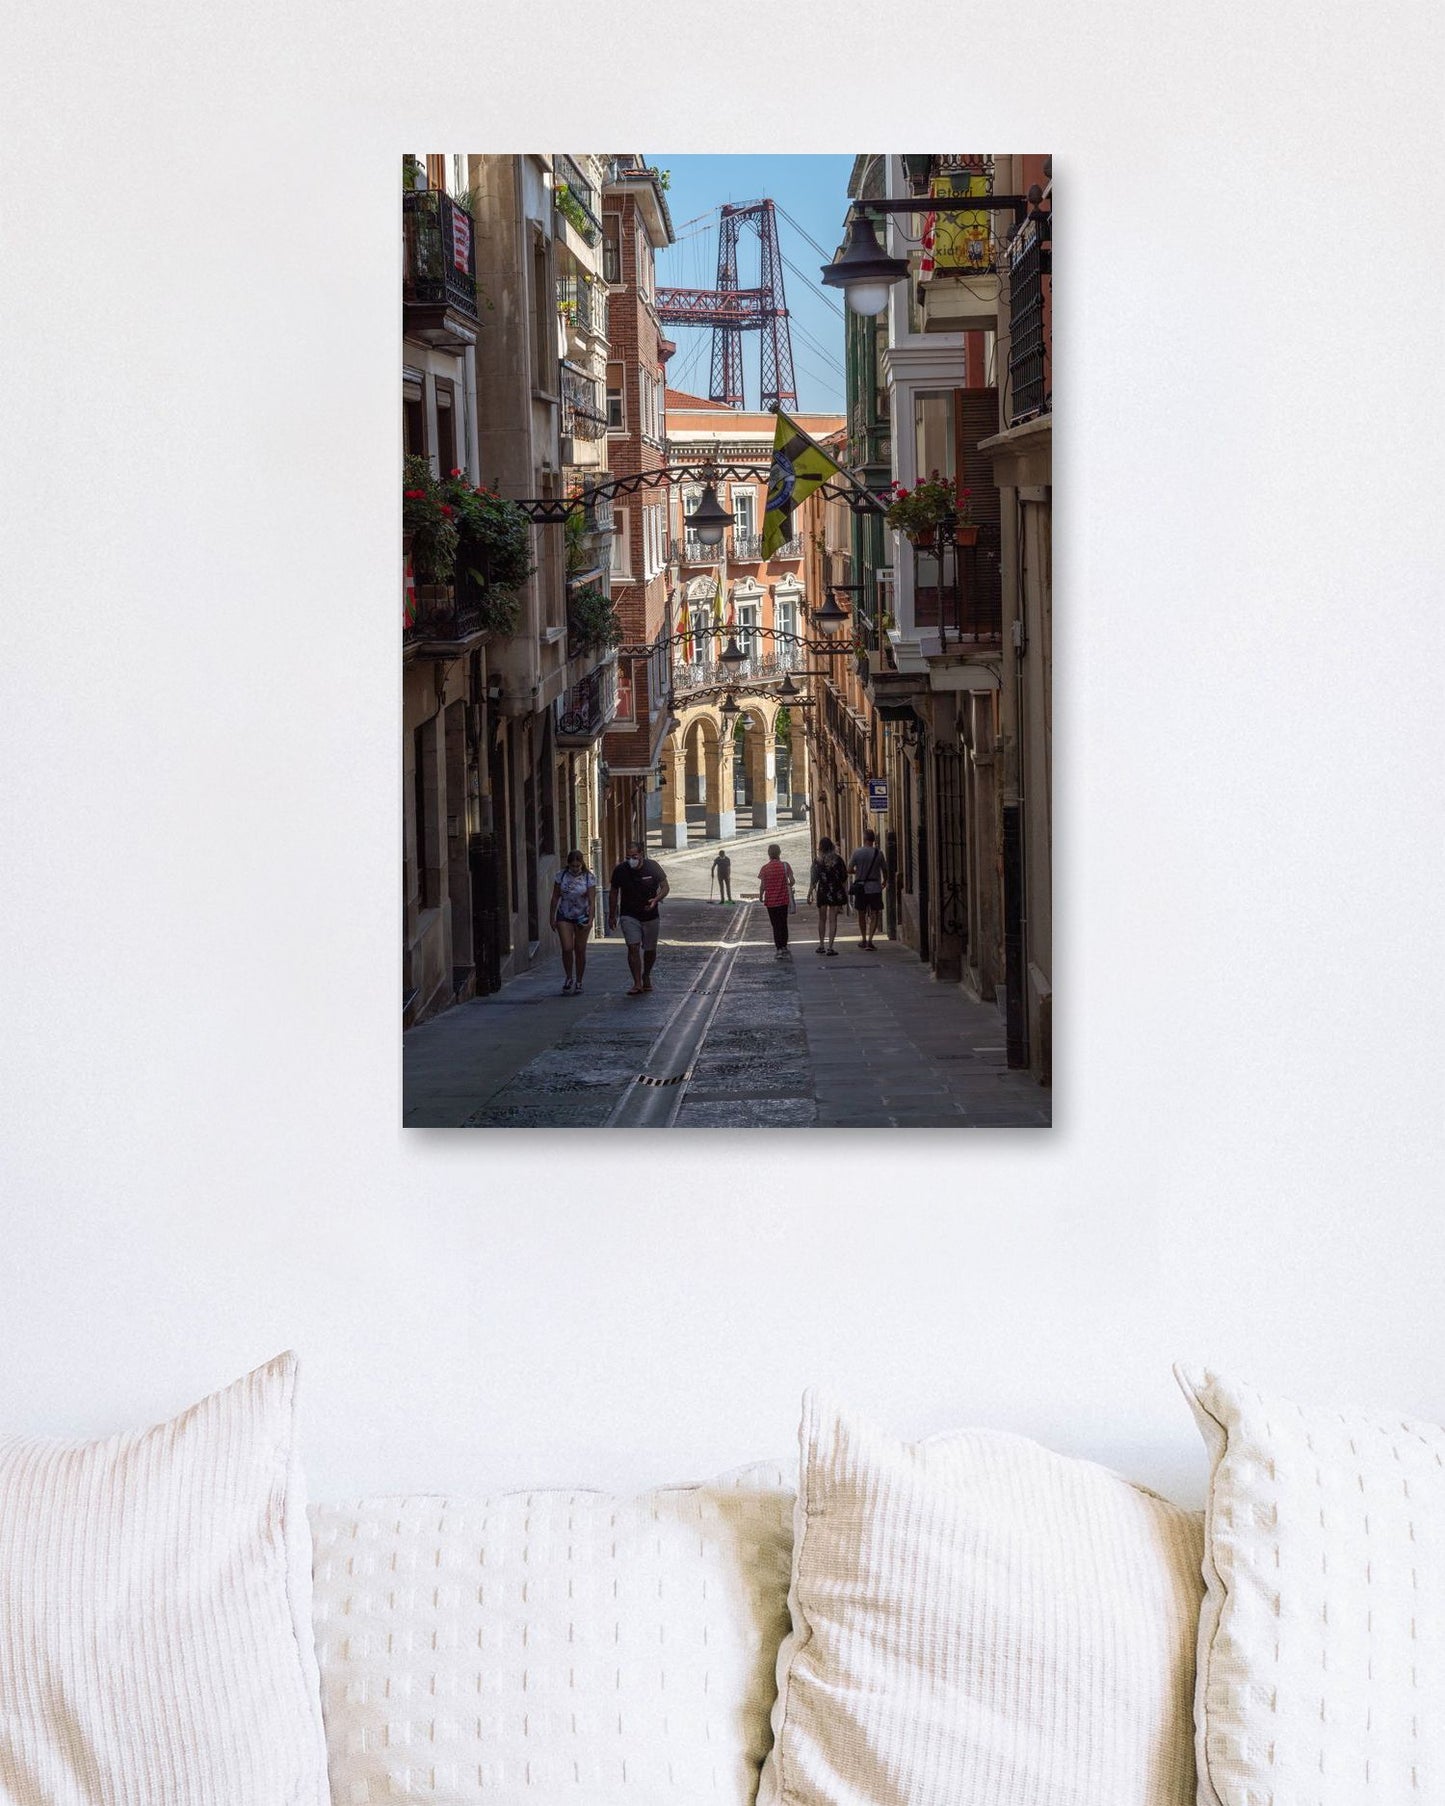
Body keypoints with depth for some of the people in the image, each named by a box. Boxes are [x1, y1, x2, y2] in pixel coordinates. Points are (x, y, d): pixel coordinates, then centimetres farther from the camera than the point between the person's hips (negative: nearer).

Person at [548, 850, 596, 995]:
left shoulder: (589, 878, -9)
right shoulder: (561, 876, -5)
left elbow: (592, 901, -12)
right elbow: (555, 897, 3)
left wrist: (590, 920, -23)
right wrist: (552, 917, 3)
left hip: (582, 917, -1)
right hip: (564, 917, 1)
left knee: (580, 950, 3)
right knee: (567, 948, -10)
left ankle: (579, 982, 16)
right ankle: (568, 978, 11)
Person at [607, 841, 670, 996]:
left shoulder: (652, 867, -9)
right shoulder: (620, 870, -8)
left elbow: (664, 887, -2)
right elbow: (613, 893, 6)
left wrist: (656, 900, -22)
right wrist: (612, 916, 8)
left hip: (650, 915, 1)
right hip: (629, 916, -1)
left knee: (650, 950, 10)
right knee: (633, 947, -16)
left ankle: (646, 976, 36)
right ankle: (637, 984, -17)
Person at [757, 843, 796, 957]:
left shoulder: (765, 868, -7)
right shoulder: (785, 865, -7)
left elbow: (762, 886, -8)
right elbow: (791, 881, -9)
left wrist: (760, 896, 10)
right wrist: (788, 886, 14)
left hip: (770, 901, -1)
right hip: (783, 900, 1)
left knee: (776, 925, 6)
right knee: (783, 924, 13)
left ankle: (779, 949, 4)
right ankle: (784, 947, 14)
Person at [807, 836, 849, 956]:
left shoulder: (817, 861, -5)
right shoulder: (838, 859, -3)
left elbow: (814, 879, -6)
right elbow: (844, 878, 0)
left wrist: (810, 893, 0)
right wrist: (846, 893, 10)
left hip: (822, 892, 0)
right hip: (837, 892, 0)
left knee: (822, 919, 15)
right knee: (833, 920, 1)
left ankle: (821, 945, 19)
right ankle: (830, 947, -5)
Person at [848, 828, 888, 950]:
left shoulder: (857, 852, -5)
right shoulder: (878, 853, -4)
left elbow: (849, 869, -3)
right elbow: (885, 870, 5)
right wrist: (884, 881, 24)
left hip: (860, 887, 1)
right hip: (875, 887, -1)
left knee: (862, 914, 15)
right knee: (874, 914, 2)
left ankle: (863, 940, 25)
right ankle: (870, 940, -10)